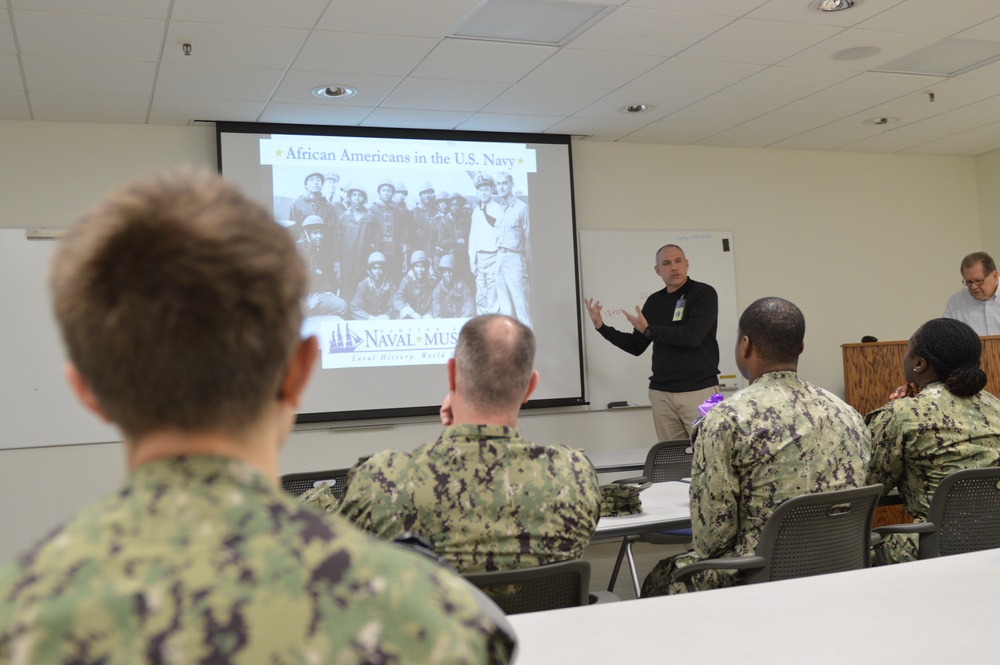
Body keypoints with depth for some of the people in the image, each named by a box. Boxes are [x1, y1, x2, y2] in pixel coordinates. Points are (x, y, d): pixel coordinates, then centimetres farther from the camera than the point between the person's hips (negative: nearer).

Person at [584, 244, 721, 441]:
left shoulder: (704, 293, -5)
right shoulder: (654, 301, 12)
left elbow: (693, 336, -20)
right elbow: (636, 347, 16)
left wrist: (649, 330, -10)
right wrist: (601, 327, 4)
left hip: (699, 390, -4)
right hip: (661, 393, 5)